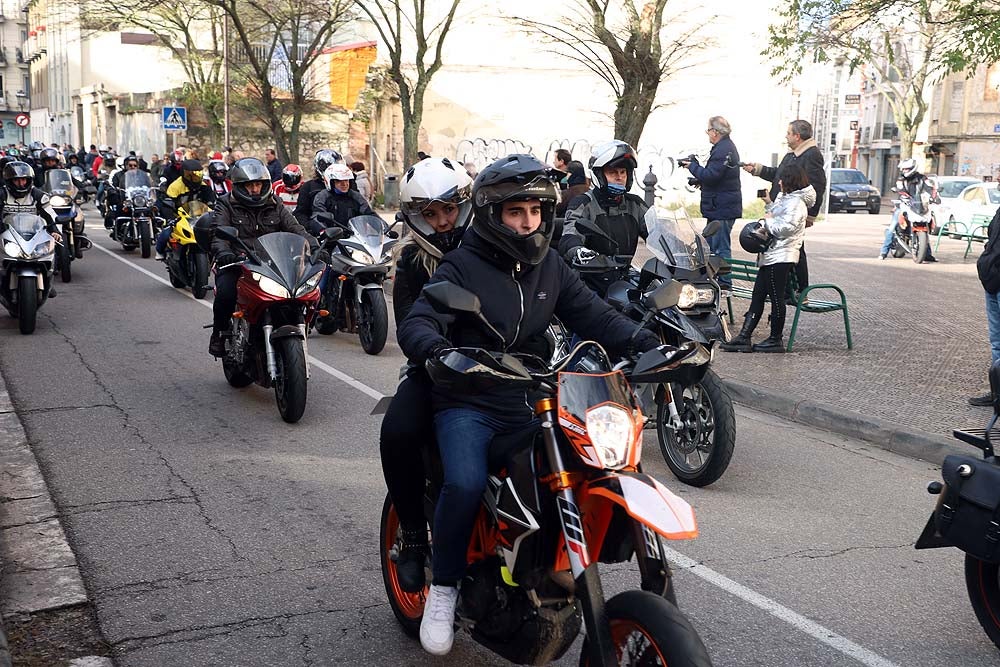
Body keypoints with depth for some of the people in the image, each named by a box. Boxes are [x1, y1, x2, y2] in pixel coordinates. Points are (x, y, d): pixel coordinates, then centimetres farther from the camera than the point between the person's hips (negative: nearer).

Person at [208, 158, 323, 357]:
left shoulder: (274, 205, 15)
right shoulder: (226, 205, 4)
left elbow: (294, 228, 3)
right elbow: (219, 232, -12)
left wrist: (314, 247, -16)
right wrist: (223, 253, -35)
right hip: (236, 264, -3)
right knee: (226, 293, -31)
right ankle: (219, 333, -6)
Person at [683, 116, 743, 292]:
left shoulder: (723, 150, -18)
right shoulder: (725, 146, 18)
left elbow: (711, 176, -23)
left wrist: (693, 166, -9)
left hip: (722, 209, -11)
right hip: (720, 207, 11)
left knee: (721, 247, -7)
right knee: (710, 243, 17)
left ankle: (725, 282, -4)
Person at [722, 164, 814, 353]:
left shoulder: (796, 203, -12)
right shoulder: (785, 198, 21)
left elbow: (784, 228, -21)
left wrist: (769, 220, -7)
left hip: (781, 257, -11)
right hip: (771, 256, 11)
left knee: (777, 298, -4)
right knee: (757, 297, 6)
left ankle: (776, 340, 5)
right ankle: (744, 338, 5)